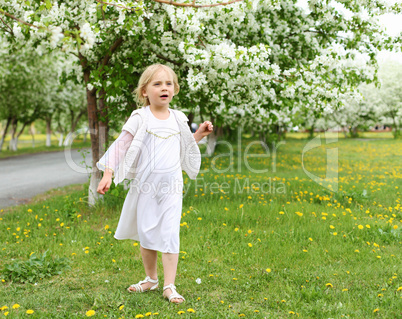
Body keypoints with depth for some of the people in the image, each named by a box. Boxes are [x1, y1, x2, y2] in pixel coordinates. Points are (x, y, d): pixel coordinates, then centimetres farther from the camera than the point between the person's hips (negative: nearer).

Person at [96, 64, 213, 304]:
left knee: (170, 234, -5)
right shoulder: (140, 118, -4)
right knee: (146, 234, 9)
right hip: (145, 186, -1)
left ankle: (169, 286, 2)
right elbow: (121, 146, -6)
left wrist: (199, 135, 7)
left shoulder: (178, 118, 7)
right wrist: (108, 174, -15)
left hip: (171, 187, 1)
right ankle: (151, 279, 29)